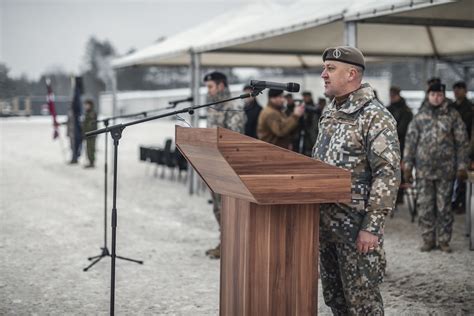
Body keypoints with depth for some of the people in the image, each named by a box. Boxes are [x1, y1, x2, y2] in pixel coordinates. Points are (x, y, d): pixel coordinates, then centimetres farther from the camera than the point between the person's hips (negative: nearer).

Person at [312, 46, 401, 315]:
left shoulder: (375, 117, -13)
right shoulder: (330, 114, 12)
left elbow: (388, 175, -19)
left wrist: (372, 227, -22)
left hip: (356, 226, -8)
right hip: (325, 222, 8)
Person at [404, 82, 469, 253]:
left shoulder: (453, 116, 2)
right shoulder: (420, 116, 6)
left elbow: (462, 142, 3)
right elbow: (410, 141, 8)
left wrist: (461, 166, -2)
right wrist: (407, 165, 3)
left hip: (446, 170, -1)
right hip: (424, 170, 1)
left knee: (444, 207, 4)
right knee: (424, 206, 3)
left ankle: (444, 241, 13)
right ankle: (428, 240, 12)